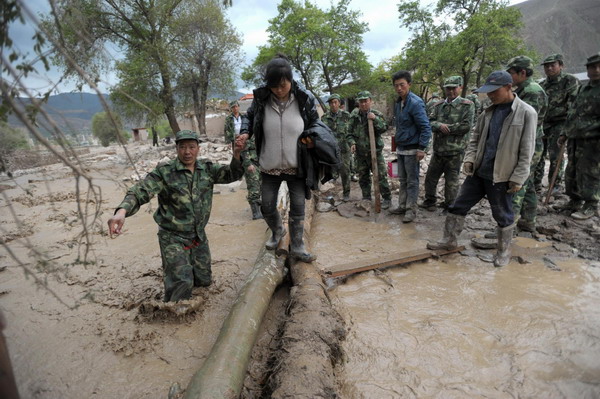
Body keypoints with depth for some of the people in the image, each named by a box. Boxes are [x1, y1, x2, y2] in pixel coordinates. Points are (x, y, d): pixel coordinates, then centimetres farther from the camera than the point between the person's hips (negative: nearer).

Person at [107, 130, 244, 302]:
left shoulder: (207, 169, 0)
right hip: (173, 238, -5)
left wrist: (236, 155, -29)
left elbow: (232, 174, -8)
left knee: (204, 280, 18)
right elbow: (140, 192, -21)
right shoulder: (164, 172, -13)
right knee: (182, 282, -15)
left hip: (199, 236, 5)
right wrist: (122, 211, -41)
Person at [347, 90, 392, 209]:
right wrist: (352, 143, -9)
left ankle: (387, 199, 10)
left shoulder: (377, 114, -2)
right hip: (360, 153, 3)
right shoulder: (354, 116, 4)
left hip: (375, 151, -3)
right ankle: (366, 199, 26)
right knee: (363, 177, 12)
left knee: (381, 176, -3)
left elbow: (384, 128, -11)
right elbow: (350, 133, 8)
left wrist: (375, 119, -23)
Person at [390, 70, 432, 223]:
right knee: (403, 180, 15)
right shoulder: (398, 103, 10)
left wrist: (421, 148, -22)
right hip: (400, 148, 8)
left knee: (412, 181, 1)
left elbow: (425, 127, -19)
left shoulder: (415, 103, -16)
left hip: (412, 149, -8)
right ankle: (403, 206, 26)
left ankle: (411, 210, 9)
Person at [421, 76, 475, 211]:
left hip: (455, 151, -4)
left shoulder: (467, 105, -3)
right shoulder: (438, 105, 11)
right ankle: (429, 201, 32)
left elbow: (466, 126, -13)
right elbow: (430, 122, 0)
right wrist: (440, 126, -20)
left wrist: (446, 128, -11)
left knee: (452, 180, 5)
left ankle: (449, 206, 20)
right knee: (431, 176, 14)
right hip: (438, 149, 5)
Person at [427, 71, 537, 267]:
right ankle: (450, 240, 24)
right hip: (478, 172, 5)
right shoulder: (488, 112, 7)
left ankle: (504, 251, 29)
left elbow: (526, 151, -12)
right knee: (458, 206, 9)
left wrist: (517, 179, -14)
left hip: (501, 176, -5)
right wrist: (469, 158, 0)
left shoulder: (526, 113, -10)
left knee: (503, 215, 10)